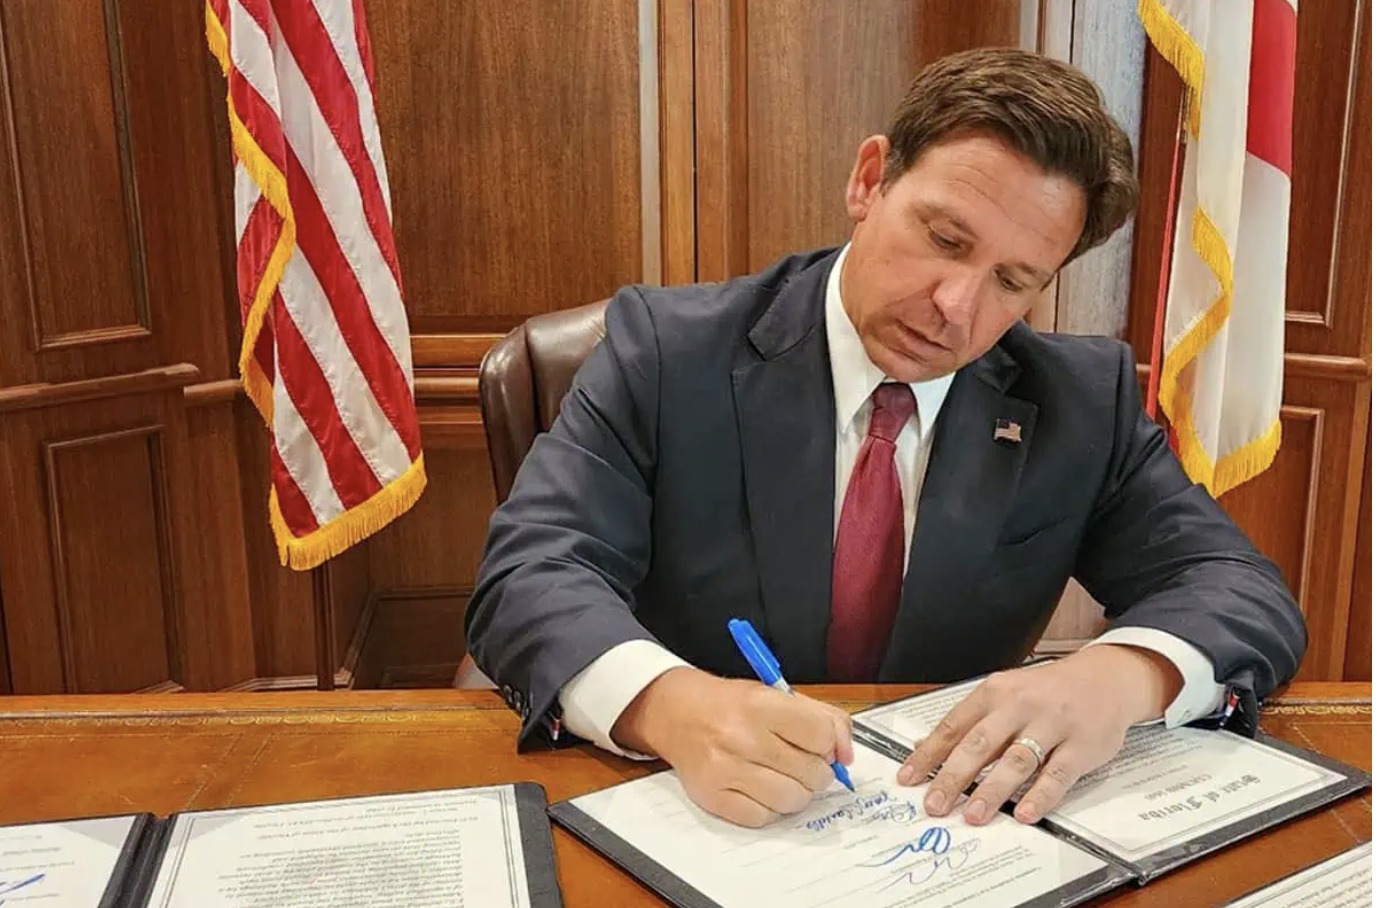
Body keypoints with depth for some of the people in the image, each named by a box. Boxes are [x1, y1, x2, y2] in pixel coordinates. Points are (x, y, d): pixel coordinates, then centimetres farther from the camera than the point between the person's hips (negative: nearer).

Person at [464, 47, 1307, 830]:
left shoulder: (1085, 402, -1)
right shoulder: (668, 350, -9)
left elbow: (1249, 595, -3)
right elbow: (531, 573, -15)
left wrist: (1120, 675, -27)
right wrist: (672, 704, -37)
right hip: (697, 818, -2)